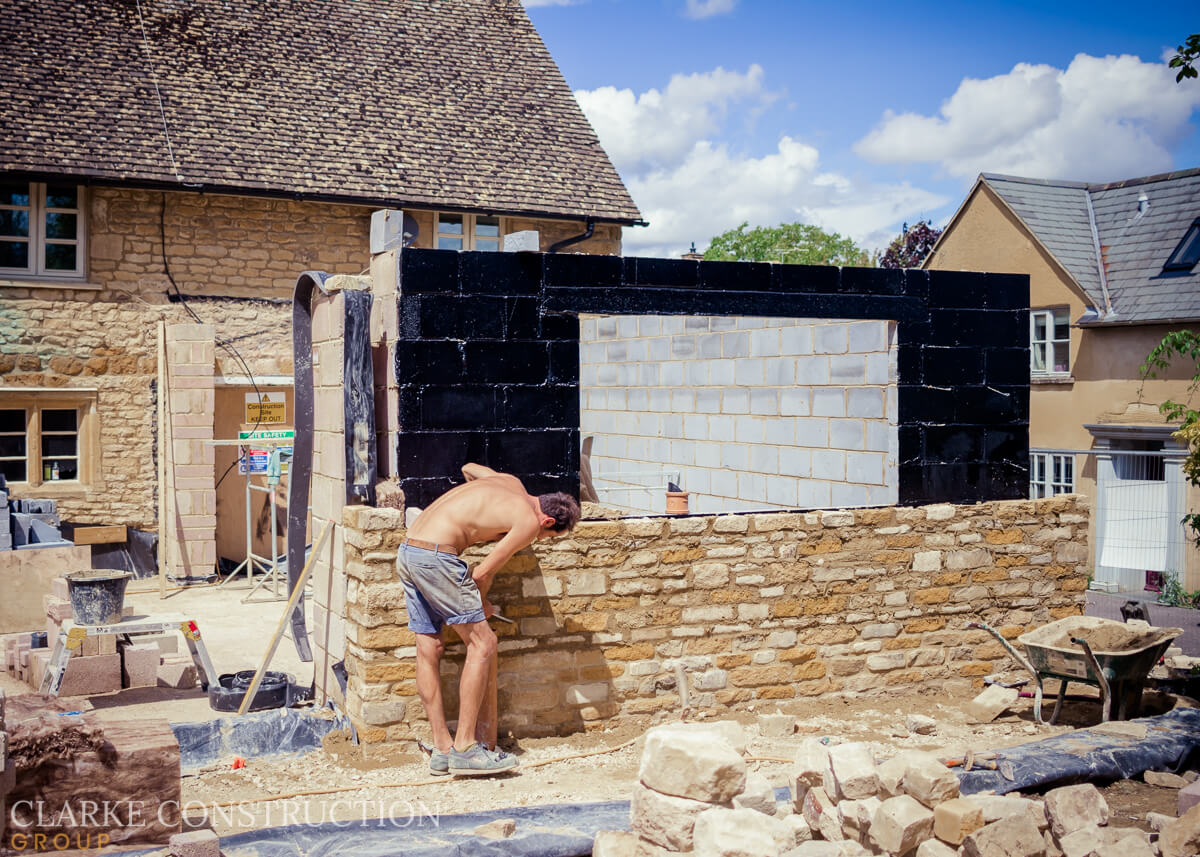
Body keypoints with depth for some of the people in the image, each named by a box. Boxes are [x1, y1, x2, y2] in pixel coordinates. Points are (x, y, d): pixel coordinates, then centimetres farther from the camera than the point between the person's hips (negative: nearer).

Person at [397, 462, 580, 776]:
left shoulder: (511, 482, 19)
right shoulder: (529, 522, -5)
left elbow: (469, 468, 41)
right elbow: (483, 573, -3)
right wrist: (482, 604, 16)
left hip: (408, 551, 10)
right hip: (436, 556, -10)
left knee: (429, 648, 10)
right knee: (482, 643, -3)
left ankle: (441, 749, 15)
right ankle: (465, 748, -3)